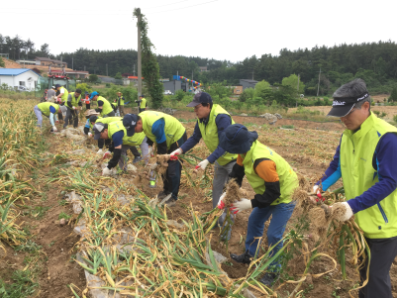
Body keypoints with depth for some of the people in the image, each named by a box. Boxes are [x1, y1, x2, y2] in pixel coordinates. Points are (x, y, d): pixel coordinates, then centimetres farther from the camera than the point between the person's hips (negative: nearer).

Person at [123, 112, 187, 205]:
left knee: (173, 169, -9)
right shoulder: (141, 117, -10)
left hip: (178, 137, -9)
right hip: (168, 138, 9)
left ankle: (173, 197, 4)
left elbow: (162, 146, -27)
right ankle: (166, 191, 29)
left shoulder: (155, 125, -38)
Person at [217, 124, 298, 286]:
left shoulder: (262, 162, -40)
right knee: (254, 221, 18)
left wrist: (251, 203, -26)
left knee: (273, 234, -6)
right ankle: (249, 255, 38)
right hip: (269, 192, 9)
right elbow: (237, 172, 0)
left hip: (284, 195, -9)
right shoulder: (246, 151, -13)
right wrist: (227, 193, -9)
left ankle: (274, 270, 18)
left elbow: (273, 192, -30)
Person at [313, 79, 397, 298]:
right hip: (361, 220, 7)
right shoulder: (347, 134, 0)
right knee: (364, 270, 24)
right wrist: (321, 185, -4)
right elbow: (337, 165, 12)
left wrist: (353, 205, -31)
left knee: (377, 276, 6)